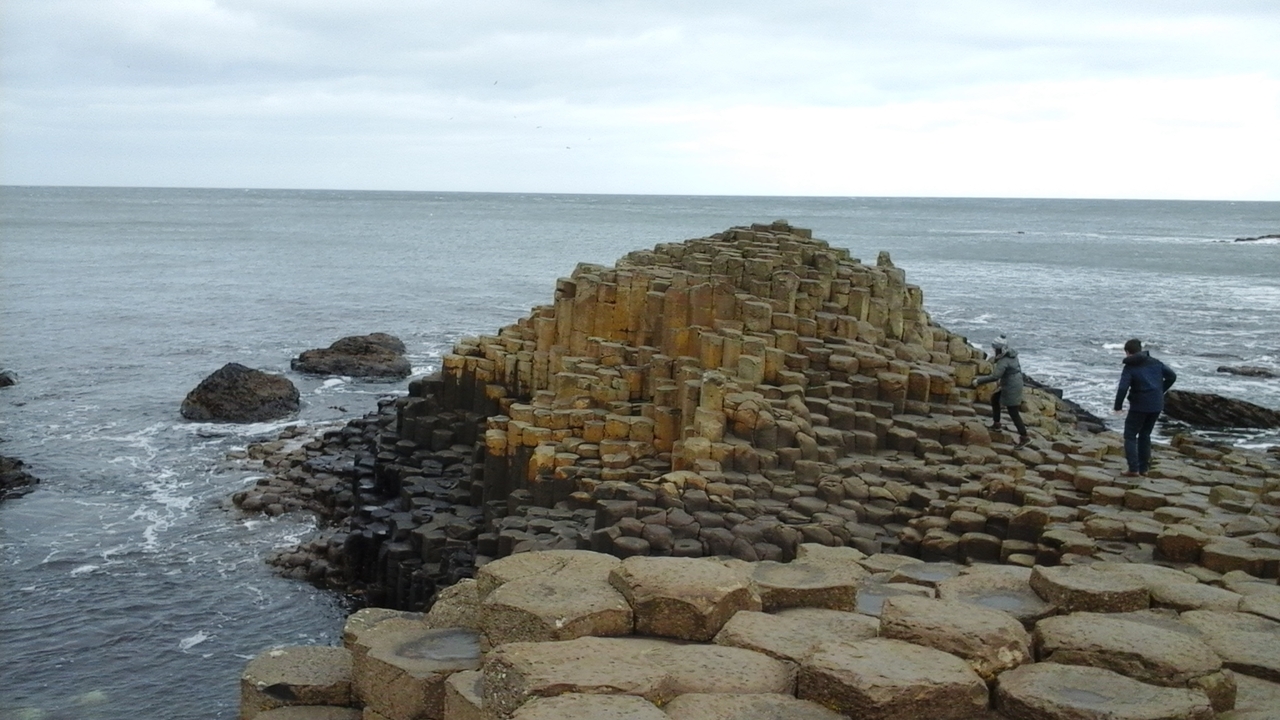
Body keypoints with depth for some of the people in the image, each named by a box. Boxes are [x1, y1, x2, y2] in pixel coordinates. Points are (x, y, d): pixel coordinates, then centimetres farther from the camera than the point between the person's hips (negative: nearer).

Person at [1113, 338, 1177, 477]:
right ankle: (1144, 468, 20)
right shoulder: (1155, 362, 9)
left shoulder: (1130, 367, -8)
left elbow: (1122, 388, -19)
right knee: (1145, 435, 19)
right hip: (1156, 405, 6)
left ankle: (1133, 469, -6)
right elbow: (1172, 376, 11)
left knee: (1130, 436, 4)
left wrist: (1118, 406, -9)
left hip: (1139, 406, -6)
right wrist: (1160, 391, 18)